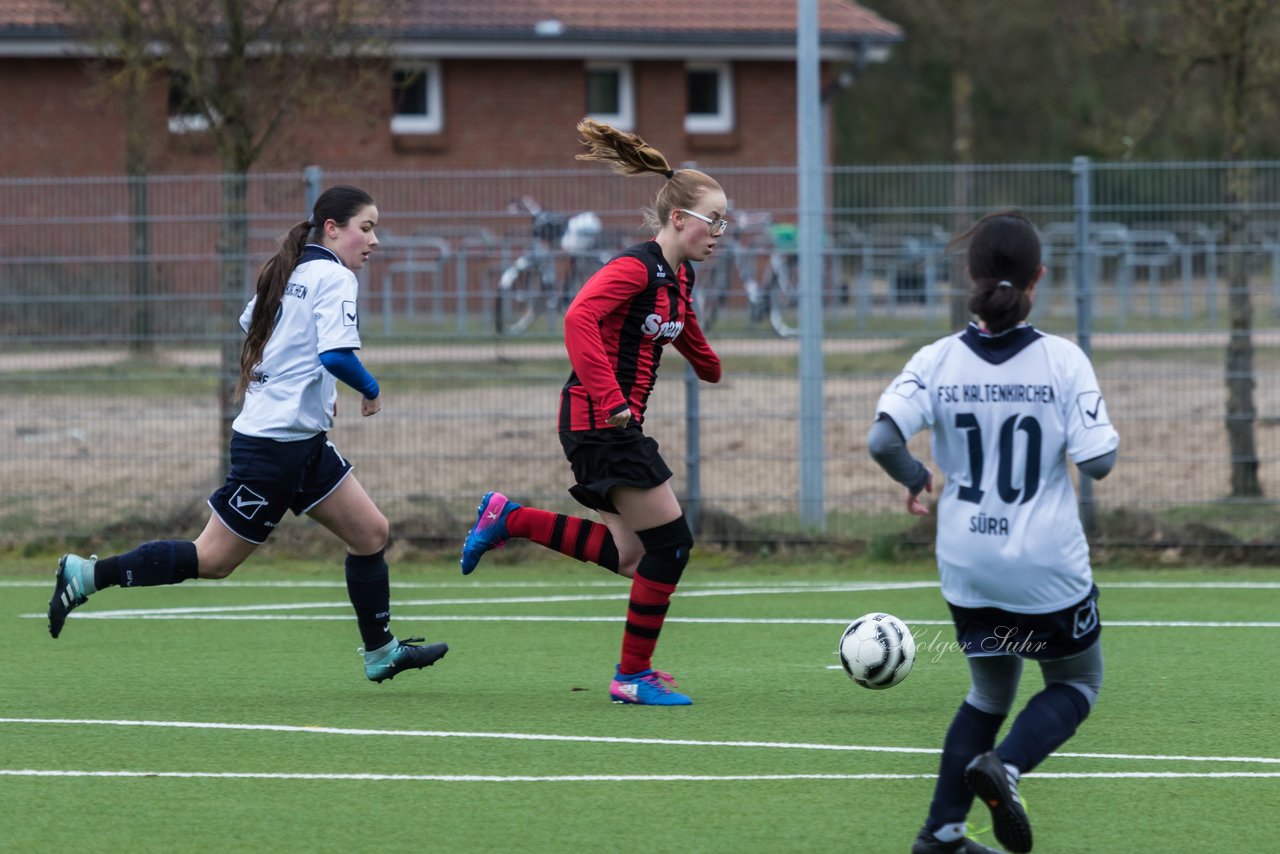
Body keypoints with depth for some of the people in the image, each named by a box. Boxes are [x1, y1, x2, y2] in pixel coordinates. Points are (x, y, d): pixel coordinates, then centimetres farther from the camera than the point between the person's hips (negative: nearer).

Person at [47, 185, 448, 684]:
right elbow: (337, 356, -28)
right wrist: (370, 390, -8)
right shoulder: (334, 277, -14)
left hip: (304, 444, 10)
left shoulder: (290, 273, 11)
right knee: (213, 559, -4)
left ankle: (381, 653, 18)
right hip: (276, 446, -10)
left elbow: (250, 323, 27)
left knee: (371, 533, 11)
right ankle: (87, 575, -1)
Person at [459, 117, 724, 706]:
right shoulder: (636, 268, -17)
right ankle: (633, 675, 4)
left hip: (617, 423, 10)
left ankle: (507, 520, 19)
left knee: (629, 555, 10)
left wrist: (710, 367, 52)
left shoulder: (679, 276, 12)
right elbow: (580, 318, -30)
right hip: (600, 422, -10)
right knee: (670, 542, -6)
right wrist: (611, 399, -32)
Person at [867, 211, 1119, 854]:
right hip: (1048, 563, -3)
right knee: (1077, 683, 18)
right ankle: (1005, 766, -10)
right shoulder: (1062, 359, -13)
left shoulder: (938, 361, -7)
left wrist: (917, 478, 2)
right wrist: (1100, 435, 7)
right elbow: (1098, 460, -16)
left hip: (967, 566, 3)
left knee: (990, 691, 24)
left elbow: (883, 440, -18)